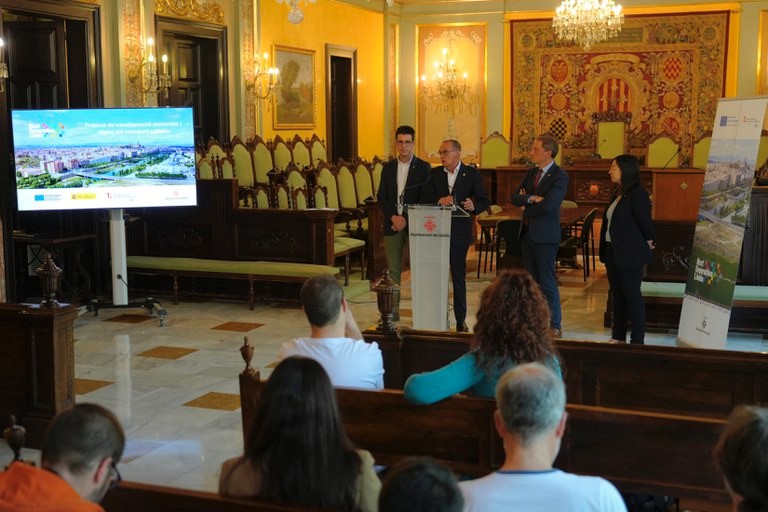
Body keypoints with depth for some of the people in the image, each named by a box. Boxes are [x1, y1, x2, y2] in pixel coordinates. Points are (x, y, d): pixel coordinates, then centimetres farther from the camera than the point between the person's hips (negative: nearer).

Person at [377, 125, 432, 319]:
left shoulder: (423, 167, -1)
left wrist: (407, 219, -13)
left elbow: (425, 199, -5)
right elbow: (381, 197, 7)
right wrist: (393, 217, -9)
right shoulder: (388, 167, 10)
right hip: (392, 224, 3)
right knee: (393, 270, 5)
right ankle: (393, 310, 9)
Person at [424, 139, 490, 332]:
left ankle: (461, 320, 12)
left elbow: (485, 201, -1)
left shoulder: (472, 174, 0)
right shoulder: (435, 174, 7)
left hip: (459, 231, -2)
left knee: (459, 277, 4)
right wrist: (439, 200, -22)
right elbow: (426, 198, -2)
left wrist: (474, 206, -23)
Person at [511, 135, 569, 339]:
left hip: (545, 235, -7)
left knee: (547, 282, -4)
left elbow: (547, 205, -22)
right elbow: (515, 198, 4)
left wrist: (526, 204, -6)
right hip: (527, 232, 8)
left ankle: (555, 326, 4)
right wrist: (531, 198, -15)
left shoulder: (559, 176, -11)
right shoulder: (531, 173, 13)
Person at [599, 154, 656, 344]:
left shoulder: (637, 194, -15)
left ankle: (637, 341, 4)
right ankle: (618, 337, 23)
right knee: (617, 295, 14)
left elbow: (644, 222, -13)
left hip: (630, 254, -9)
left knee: (632, 296, -3)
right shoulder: (619, 194, 12)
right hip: (613, 252, 9)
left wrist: (649, 241, 2)